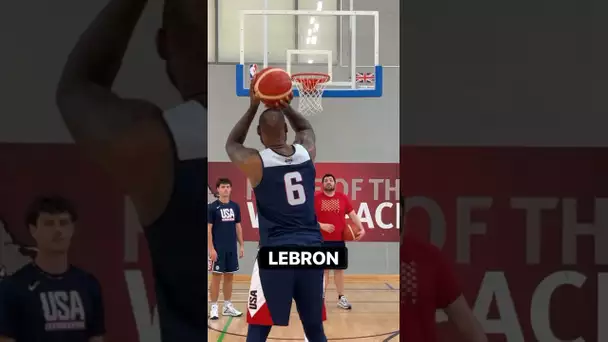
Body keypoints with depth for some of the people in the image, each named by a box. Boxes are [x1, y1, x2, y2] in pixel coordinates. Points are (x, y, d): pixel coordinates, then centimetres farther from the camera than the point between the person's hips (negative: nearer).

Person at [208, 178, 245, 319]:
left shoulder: (235, 206, 7)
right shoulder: (212, 207, -7)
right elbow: (208, 229, -8)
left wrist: (241, 245, 9)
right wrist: (211, 248, -14)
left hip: (232, 249, 5)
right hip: (218, 249, -5)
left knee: (229, 277, 10)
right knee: (216, 276, -1)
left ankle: (228, 306, 18)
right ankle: (214, 307, 6)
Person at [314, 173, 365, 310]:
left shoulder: (343, 197, 4)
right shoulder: (316, 198, -3)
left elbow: (352, 214, 6)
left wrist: (361, 228, -7)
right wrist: (322, 225, -17)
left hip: (339, 240, 2)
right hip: (322, 240, -2)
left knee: (339, 268, 7)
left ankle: (341, 298, 14)